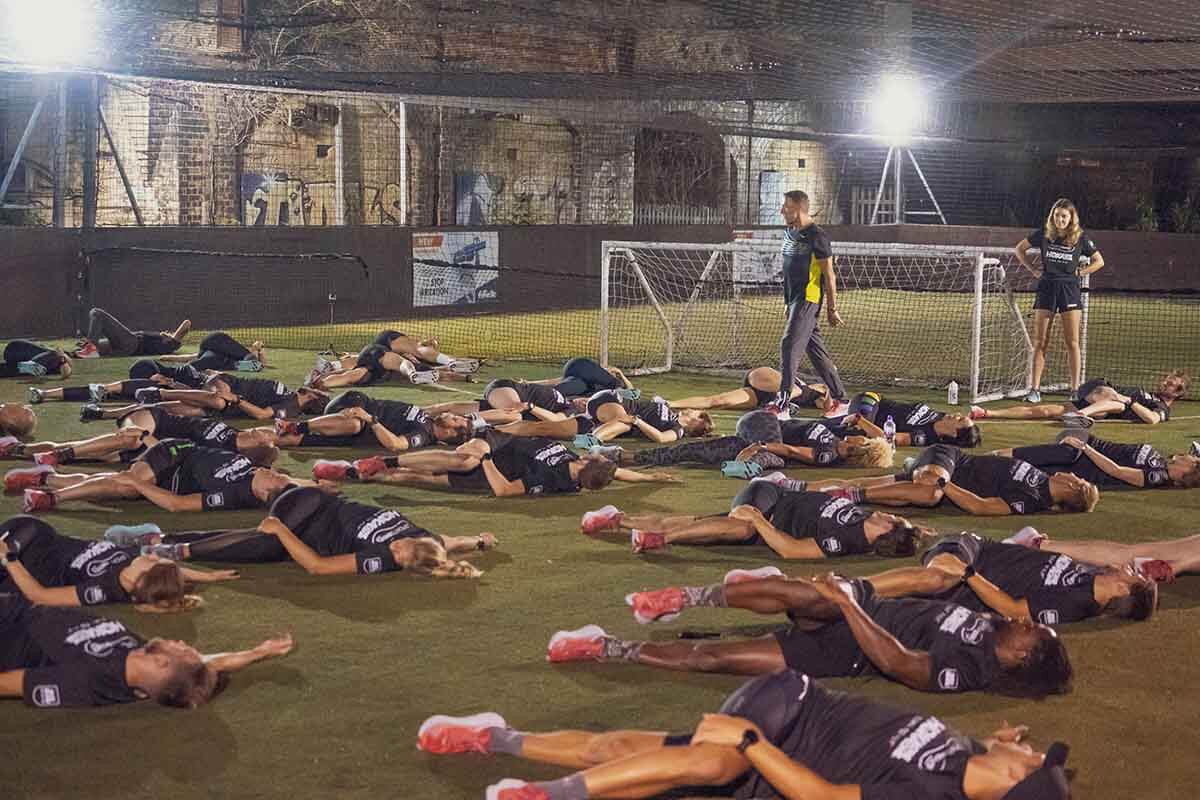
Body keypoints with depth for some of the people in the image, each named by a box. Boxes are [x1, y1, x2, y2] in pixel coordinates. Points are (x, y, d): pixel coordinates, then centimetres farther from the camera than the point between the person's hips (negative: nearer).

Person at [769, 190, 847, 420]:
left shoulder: (816, 236, -13)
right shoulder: (789, 232, 13)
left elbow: (829, 275, -10)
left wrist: (832, 309, -10)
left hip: (808, 299, -9)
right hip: (794, 299, 9)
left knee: (789, 347, -15)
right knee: (816, 350, 12)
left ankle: (781, 404, -16)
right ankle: (841, 398, 21)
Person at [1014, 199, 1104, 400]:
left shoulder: (1080, 238, -1)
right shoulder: (1043, 234, 1)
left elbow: (1099, 261, 10)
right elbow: (1019, 249, 15)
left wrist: (1080, 272, -1)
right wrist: (1033, 270, 6)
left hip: (1070, 289, -1)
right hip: (1046, 287, 1)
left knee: (1072, 343, -1)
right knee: (1040, 342, 0)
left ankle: (1075, 389, 4)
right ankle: (1035, 389, 3)